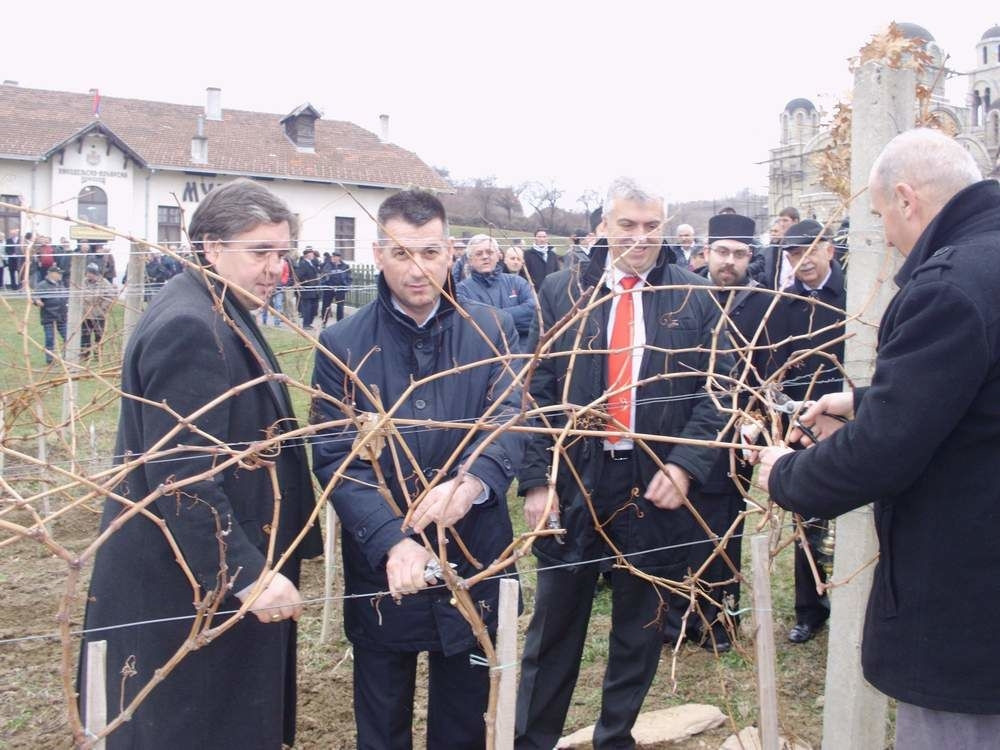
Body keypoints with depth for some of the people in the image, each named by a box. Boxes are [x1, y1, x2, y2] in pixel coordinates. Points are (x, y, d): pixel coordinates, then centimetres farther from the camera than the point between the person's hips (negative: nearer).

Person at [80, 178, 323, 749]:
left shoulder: (221, 316, 12)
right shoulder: (189, 327, -22)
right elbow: (180, 477, -27)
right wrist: (248, 574, -26)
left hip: (225, 579, 10)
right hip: (192, 592, -10)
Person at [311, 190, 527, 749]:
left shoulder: (493, 332, 0)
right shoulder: (343, 345, -4)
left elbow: (510, 419, -12)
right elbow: (337, 457, -12)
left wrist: (473, 480, -34)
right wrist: (391, 541, -27)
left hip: (474, 563, 1)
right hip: (380, 571, -1)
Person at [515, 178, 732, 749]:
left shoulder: (695, 298, 2)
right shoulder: (562, 291, 2)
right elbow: (537, 391, 1)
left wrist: (685, 466, -13)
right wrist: (536, 478, -5)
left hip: (655, 488, 0)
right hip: (574, 484, 0)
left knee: (640, 628, 14)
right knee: (553, 629, 10)